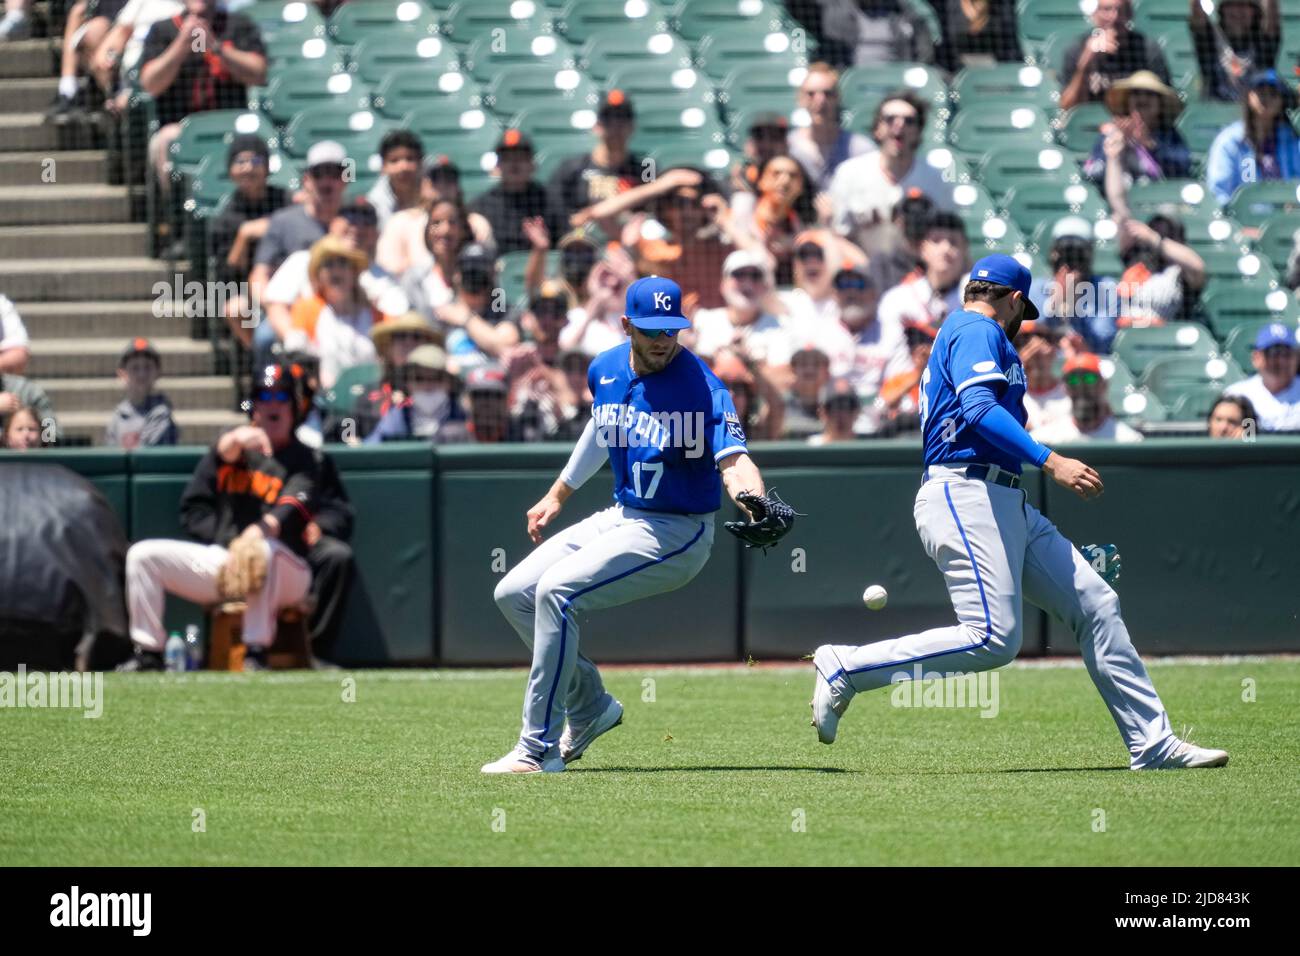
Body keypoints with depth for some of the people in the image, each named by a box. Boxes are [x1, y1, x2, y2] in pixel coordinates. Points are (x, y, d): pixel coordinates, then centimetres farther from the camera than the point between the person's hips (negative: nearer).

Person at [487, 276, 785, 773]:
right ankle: (590, 708, 20)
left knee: (557, 590, -25)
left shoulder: (701, 386, -19)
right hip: (622, 517, 8)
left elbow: (733, 458, -31)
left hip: (675, 532, -8)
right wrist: (558, 494, 29)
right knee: (514, 593, 5)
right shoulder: (606, 371, 2)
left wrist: (753, 501, -52)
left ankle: (540, 748, -21)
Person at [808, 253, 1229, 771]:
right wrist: (1051, 461, -25)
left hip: (1008, 507, 11)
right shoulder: (977, 331, -3)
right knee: (993, 638, -22)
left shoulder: (956, 333, 28)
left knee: (1095, 602, 5)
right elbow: (979, 410, -20)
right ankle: (845, 668, -14)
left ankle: (1152, 743, 3)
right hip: (966, 495, -11)